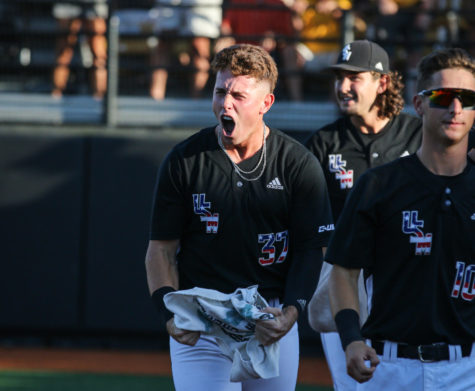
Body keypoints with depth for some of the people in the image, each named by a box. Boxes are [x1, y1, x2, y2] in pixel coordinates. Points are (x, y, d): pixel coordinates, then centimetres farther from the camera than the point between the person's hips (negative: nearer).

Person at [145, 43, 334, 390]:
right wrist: (169, 312, -14)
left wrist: (292, 310, -15)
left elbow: (311, 250, 1)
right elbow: (161, 248, 2)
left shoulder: (299, 166, 0)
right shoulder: (184, 161, 0)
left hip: (272, 319, 1)